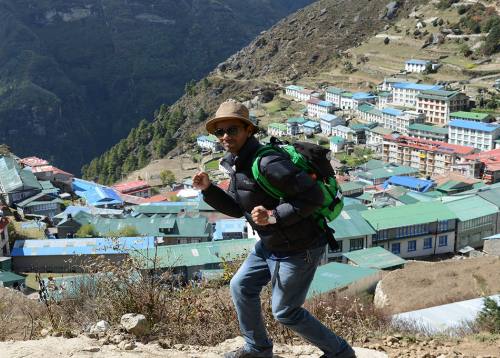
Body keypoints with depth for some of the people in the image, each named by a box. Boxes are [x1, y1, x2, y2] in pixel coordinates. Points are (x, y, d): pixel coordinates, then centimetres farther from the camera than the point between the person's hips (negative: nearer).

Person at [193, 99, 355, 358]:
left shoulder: (268, 163, -28)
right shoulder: (235, 164, 3)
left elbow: (313, 196, -29)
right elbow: (236, 208, 12)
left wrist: (274, 215, -32)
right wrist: (208, 189, -1)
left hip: (299, 249, -9)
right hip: (270, 244, 9)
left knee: (285, 312, 5)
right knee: (241, 286, 19)